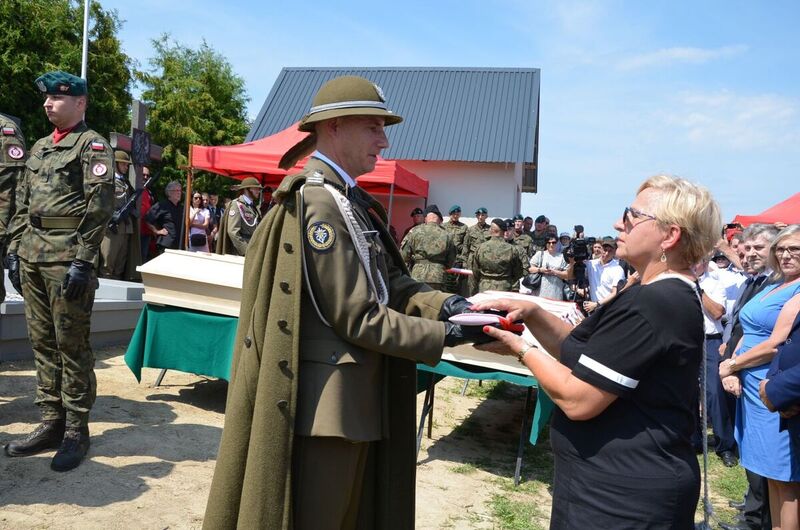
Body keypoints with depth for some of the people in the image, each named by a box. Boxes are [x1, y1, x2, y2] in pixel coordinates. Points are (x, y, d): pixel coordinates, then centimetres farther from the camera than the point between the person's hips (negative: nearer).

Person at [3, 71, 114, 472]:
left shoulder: (92, 146, -5)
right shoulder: (39, 147, 19)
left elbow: (99, 208, -13)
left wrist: (83, 261, -19)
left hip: (67, 258, -8)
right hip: (33, 256, 8)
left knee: (71, 346, -1)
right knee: (42, 343, 12)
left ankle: (76, 431, 10)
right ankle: (51, 423, 23)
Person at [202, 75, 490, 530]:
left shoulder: (353, 202, 10)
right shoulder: (318, 203, -19)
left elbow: (392, 283, 6)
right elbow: (356, 317, -20)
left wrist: (443, 304, -11)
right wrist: (444, 336, -15)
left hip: (358, 398, 10)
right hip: (327, 403, -9)